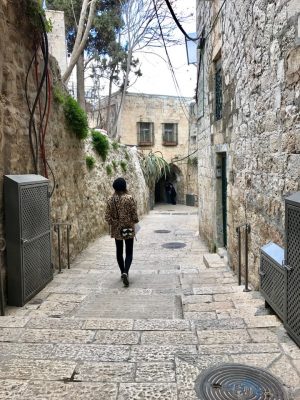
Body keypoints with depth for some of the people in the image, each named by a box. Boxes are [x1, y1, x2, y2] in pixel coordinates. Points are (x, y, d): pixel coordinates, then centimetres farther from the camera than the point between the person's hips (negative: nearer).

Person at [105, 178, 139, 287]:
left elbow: (107, 217, -1)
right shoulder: (129, 198, -12)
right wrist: (135, 221, 11)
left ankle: (122, 272, 26)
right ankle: (125, 272, -16)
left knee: (119, 252, 16)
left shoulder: (110, 199, -2)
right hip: (128, 229, -3)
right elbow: (134, 215, -10)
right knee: (129, 252, 3)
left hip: (116, 229, 3)